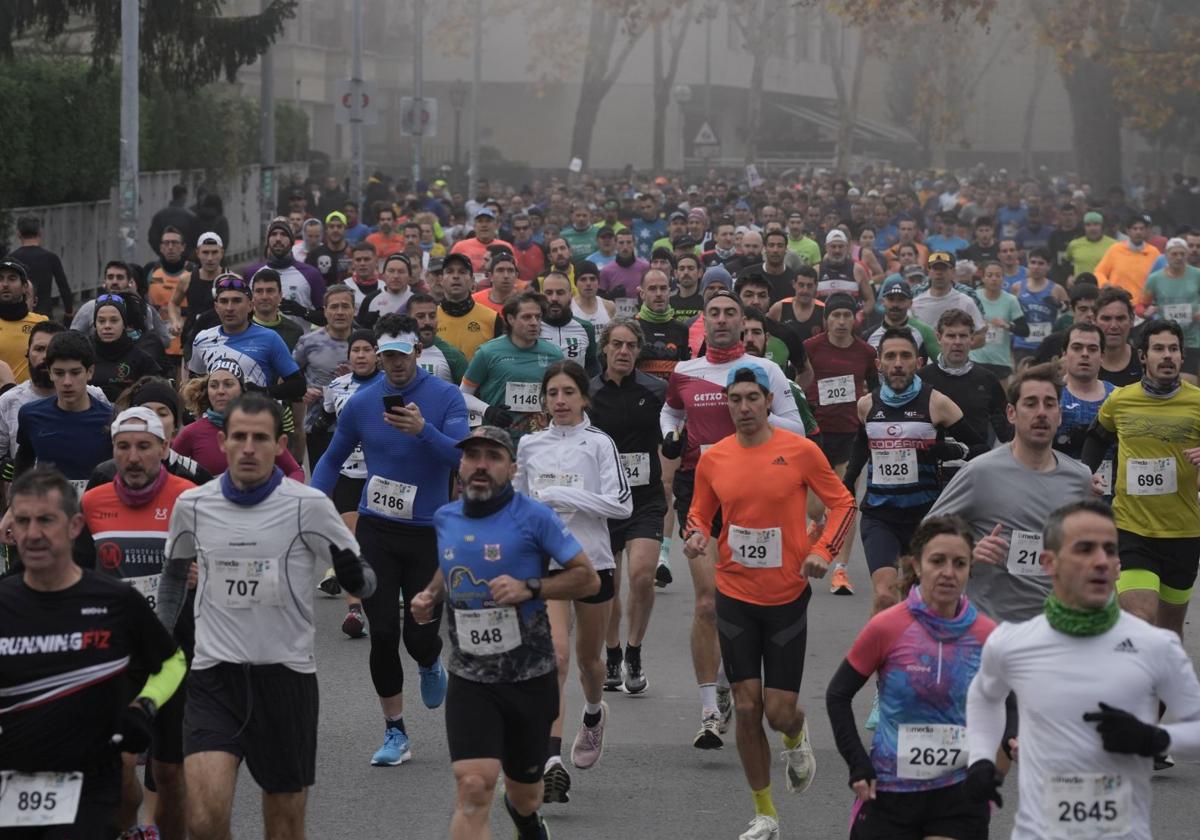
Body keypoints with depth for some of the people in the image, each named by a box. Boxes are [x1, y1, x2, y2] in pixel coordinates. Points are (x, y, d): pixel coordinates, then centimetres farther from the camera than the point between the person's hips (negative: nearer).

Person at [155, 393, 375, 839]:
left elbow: (361, 579, 0)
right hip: (214, 677, 1)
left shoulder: (309, 506, -5)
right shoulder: (192, 505, 3)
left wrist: (356, 576, -23)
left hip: (286, 676, -1)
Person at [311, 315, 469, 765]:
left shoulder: (446, 397, -5)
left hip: (428, 530, -1)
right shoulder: (361, 403, 1)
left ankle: (430, 665, 36)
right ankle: (395, 733, 10)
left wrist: (423, 430, -34)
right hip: (376, 530, 1)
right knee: (383, 633, -4)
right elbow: (332, 459, 14)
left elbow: (461, 455, -17)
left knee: (421, 634, -3)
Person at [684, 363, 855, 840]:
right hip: (735, 596, 2)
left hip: (787, 597, -2)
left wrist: (822, 550, -12)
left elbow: (842, 503, 2)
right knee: (747, 708, 0)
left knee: (779, 711, -3)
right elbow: (700, 513, 13)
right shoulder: (713, 459, 1)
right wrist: (696, 536, -10)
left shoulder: (800, 451, -6)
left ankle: (796, 737, 37)